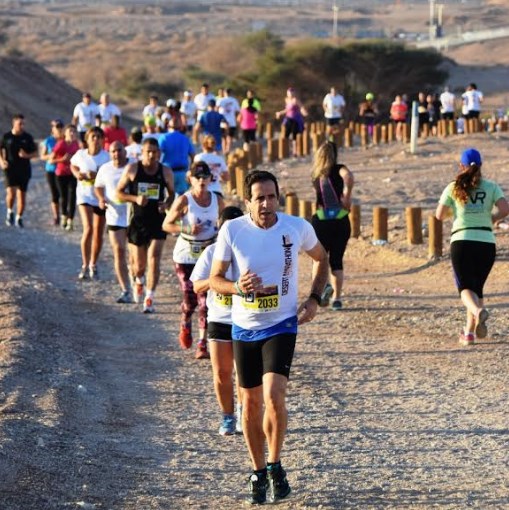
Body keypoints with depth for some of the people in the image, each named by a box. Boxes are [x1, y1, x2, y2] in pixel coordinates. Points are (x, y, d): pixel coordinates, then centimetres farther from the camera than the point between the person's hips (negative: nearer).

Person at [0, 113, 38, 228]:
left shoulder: (27, 137, 1)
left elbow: (35, 153, 7)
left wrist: (27, 155, -13)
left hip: (24, 170, 1)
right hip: (10, 169, -1)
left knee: (22, 195, 4)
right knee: (11, 193, -16)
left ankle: (19, 218, 19)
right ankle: (10, 212, 11)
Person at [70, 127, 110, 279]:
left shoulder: (106, 157, -9)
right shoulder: (80, 155, -3)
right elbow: (73, 165, 17)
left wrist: (96, 175, -26)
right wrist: (77, 174, -3)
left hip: (101, 198, 1)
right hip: (85, 196, -1)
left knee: (98, 233, 9)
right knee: (88, 229, -17)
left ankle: (93, 265, 27)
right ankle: (85, 265, -7)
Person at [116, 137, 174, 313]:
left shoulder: (166, 172, -1)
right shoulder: (132, 169, -4)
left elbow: (171, 193, 14)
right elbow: (119, 193, 1)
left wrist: (166, 204, -8)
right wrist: (136, 198, -17)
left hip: (157, 222, 0)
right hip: (138, 221, 0)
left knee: (154, 260, -13)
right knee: (139, 263, 10)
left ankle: (149, 298, -8)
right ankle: (139, 281, 45)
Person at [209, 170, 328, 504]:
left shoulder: (298, 228, -8)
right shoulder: (232, 231, -10)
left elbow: (322, 258, 12)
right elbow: (214, 279, -3)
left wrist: (314, 299, 1)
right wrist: (237, 286, -25)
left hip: (282, 325, -2)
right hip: (244, 328, 2)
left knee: (274, 396, -19)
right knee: (251, 404, 9)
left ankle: (275, 467, 0)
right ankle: (258, 473, 26)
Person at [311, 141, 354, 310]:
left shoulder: (317, 174, 5)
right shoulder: (338, 170, -4)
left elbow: (317, 194, -7)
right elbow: (348, 176, -26)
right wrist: (347, 197, -17)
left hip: (320, 221, 1)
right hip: (340, 221, -1)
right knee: (336, 260, 11)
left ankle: (323, 284, -15)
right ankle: (336, 298, 10)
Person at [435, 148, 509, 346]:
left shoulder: (453, 188, 5)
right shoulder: (491, 187, 7)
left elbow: (439, 215, 7)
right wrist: (491, 218, 13)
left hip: (461, 242, -2)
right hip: (486, 242, 2)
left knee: (465, 287, -4)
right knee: (477, 287, 17)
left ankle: (478, 311, -37)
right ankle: (469, 332, 14)